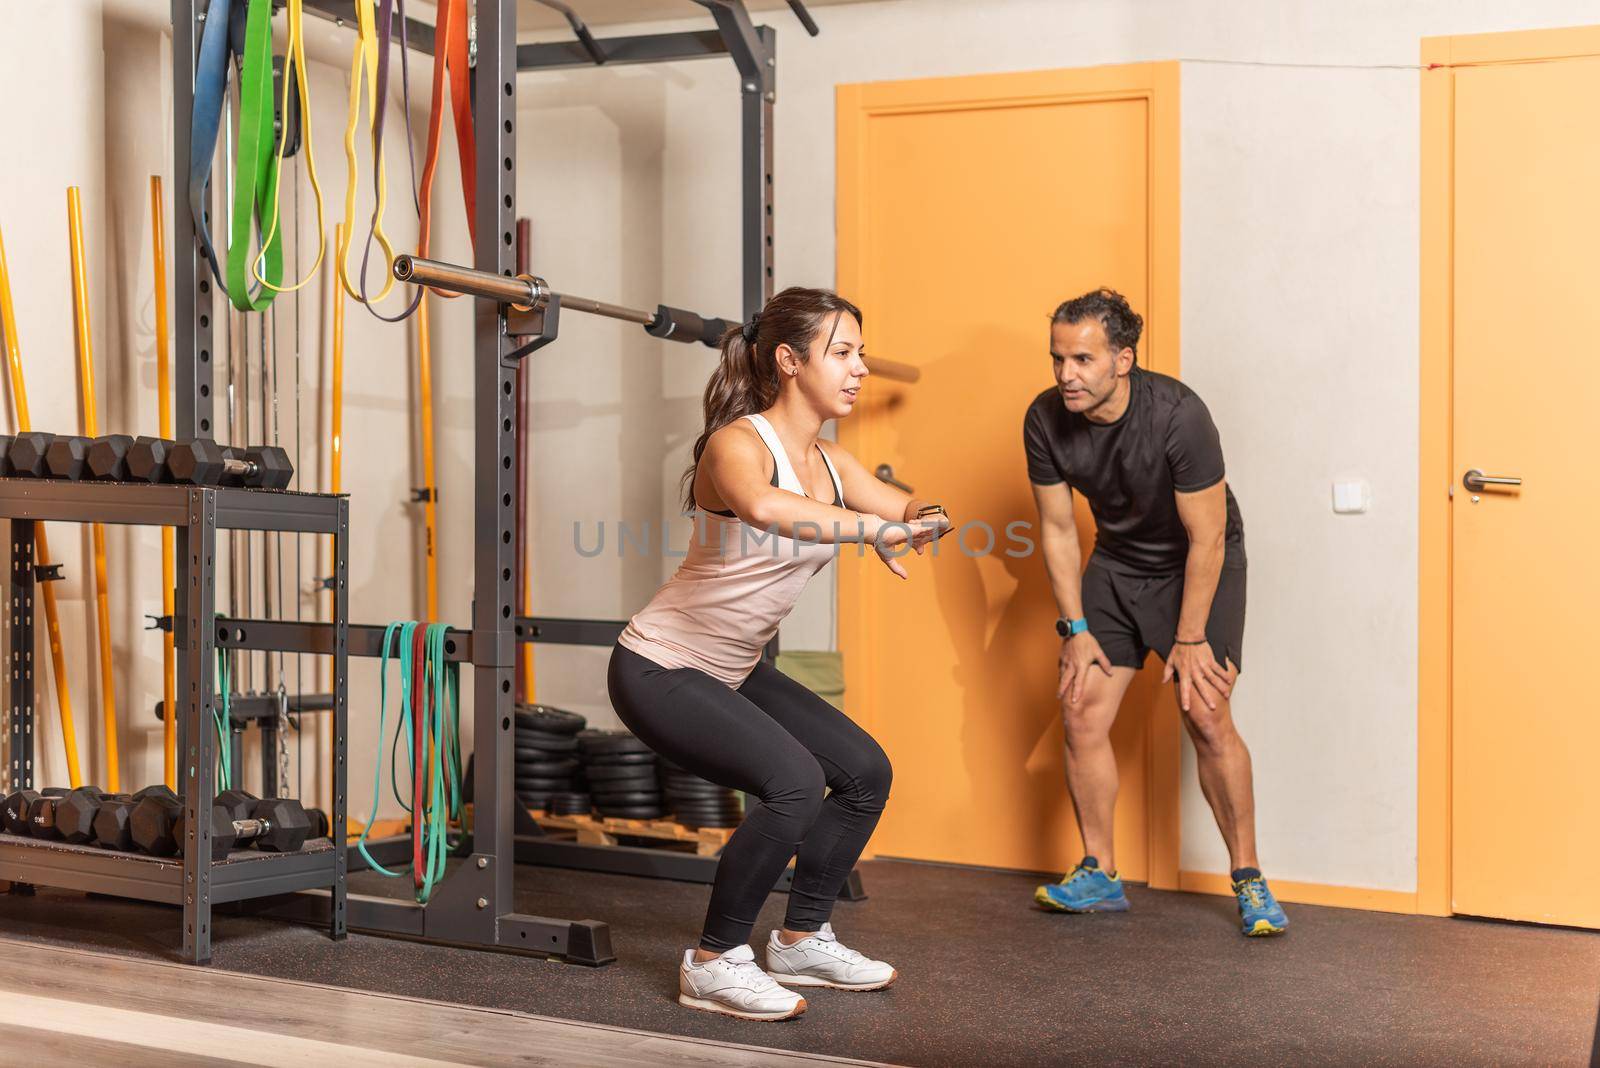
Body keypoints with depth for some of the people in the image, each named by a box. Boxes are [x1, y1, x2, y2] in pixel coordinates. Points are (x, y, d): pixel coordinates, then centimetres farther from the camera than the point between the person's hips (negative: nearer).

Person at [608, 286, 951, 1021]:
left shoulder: (829, 462, 3)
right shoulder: (738, 443, -24)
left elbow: (905, 510, 6)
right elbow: (762, 507, -47)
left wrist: (921, 518, -17)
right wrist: (875, 527, -44)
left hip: (730, 673, 9)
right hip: (659, 670, -9)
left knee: (865, 772, 8)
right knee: (794, 783, -25)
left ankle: (801, 940, 22)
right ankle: (714, 963, -8)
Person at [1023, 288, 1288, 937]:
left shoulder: (1177, 415, -30)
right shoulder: (1046, 421, -17)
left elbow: (1206, 538, -22)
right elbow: (1058, 529, -4)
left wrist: (1190, 639, -19)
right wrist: (1075, 628, -5)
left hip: (1199, 565, -4)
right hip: (1117, 563, 5)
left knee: (1206, 715, -16)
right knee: (1082, 711, -4)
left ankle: (1248, 880, -2)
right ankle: (1099, 876, 10)